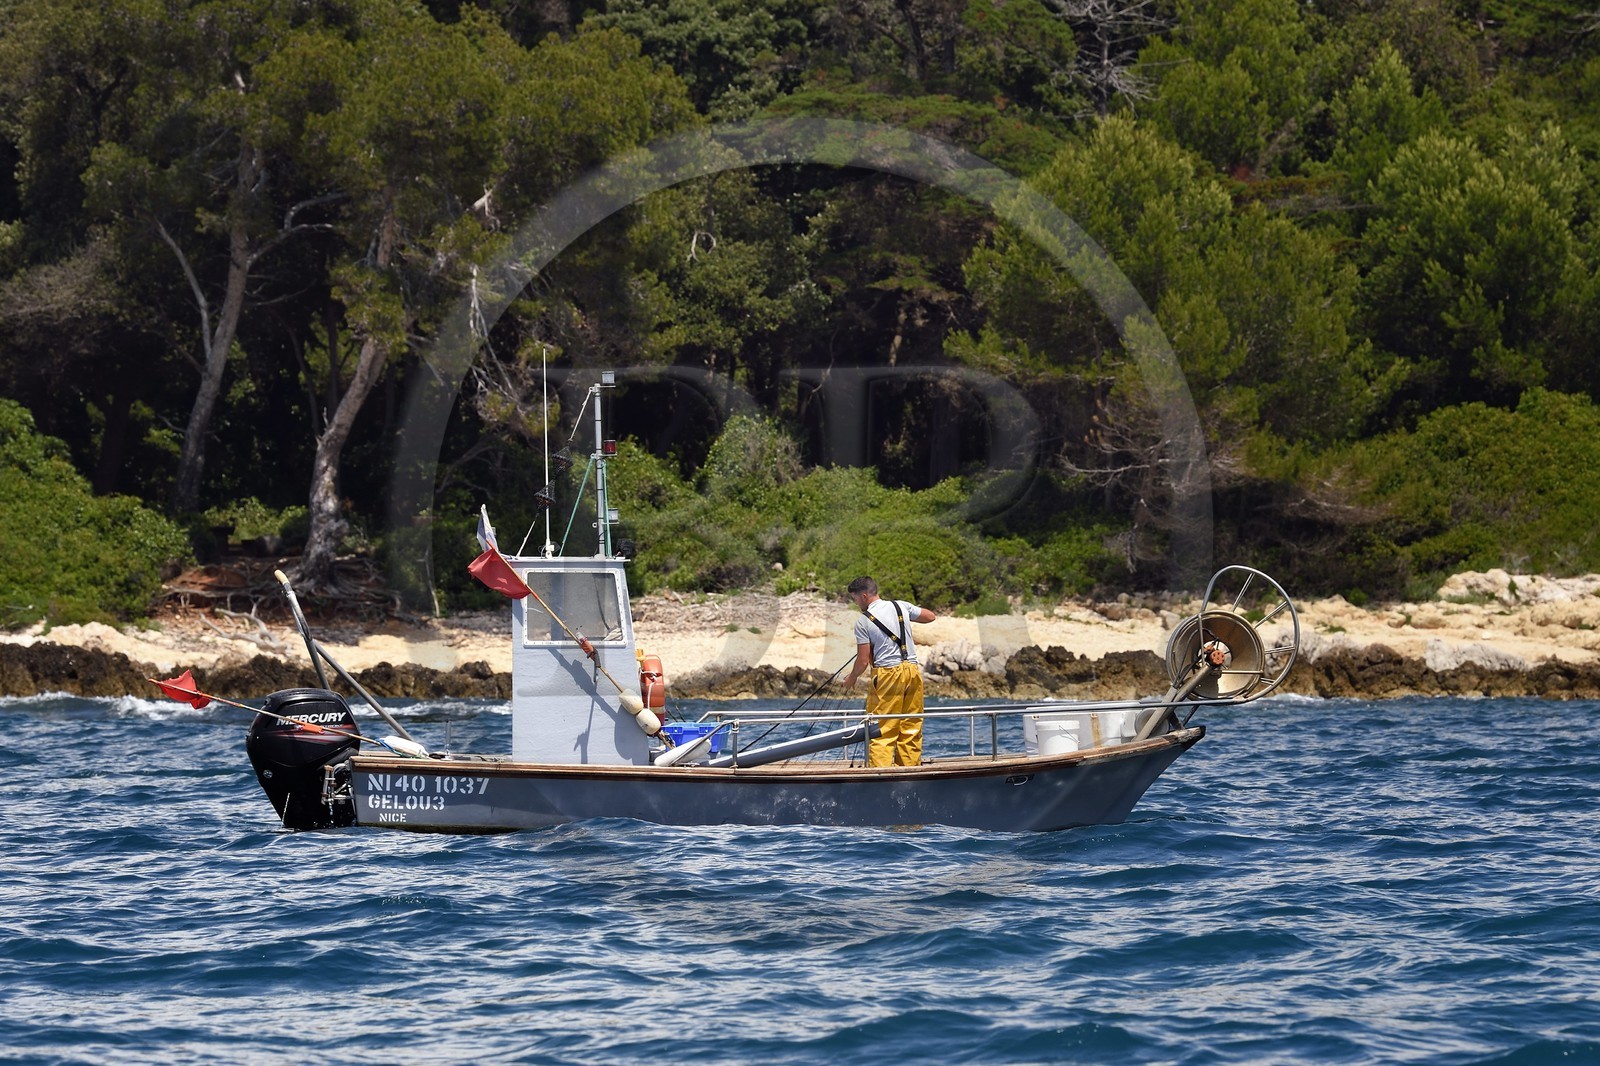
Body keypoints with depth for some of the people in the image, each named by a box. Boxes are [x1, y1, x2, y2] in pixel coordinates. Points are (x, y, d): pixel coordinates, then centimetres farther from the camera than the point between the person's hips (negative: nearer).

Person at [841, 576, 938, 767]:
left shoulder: (863, 622, -7)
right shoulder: (901, 606, 6)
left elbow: (863, 660, -6)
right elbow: (930, 616, 20)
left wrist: (852, 679, 13)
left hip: (887, 674, -5)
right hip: (913, 672, 5)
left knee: (881, 730, -3)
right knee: (911, 728, 9)